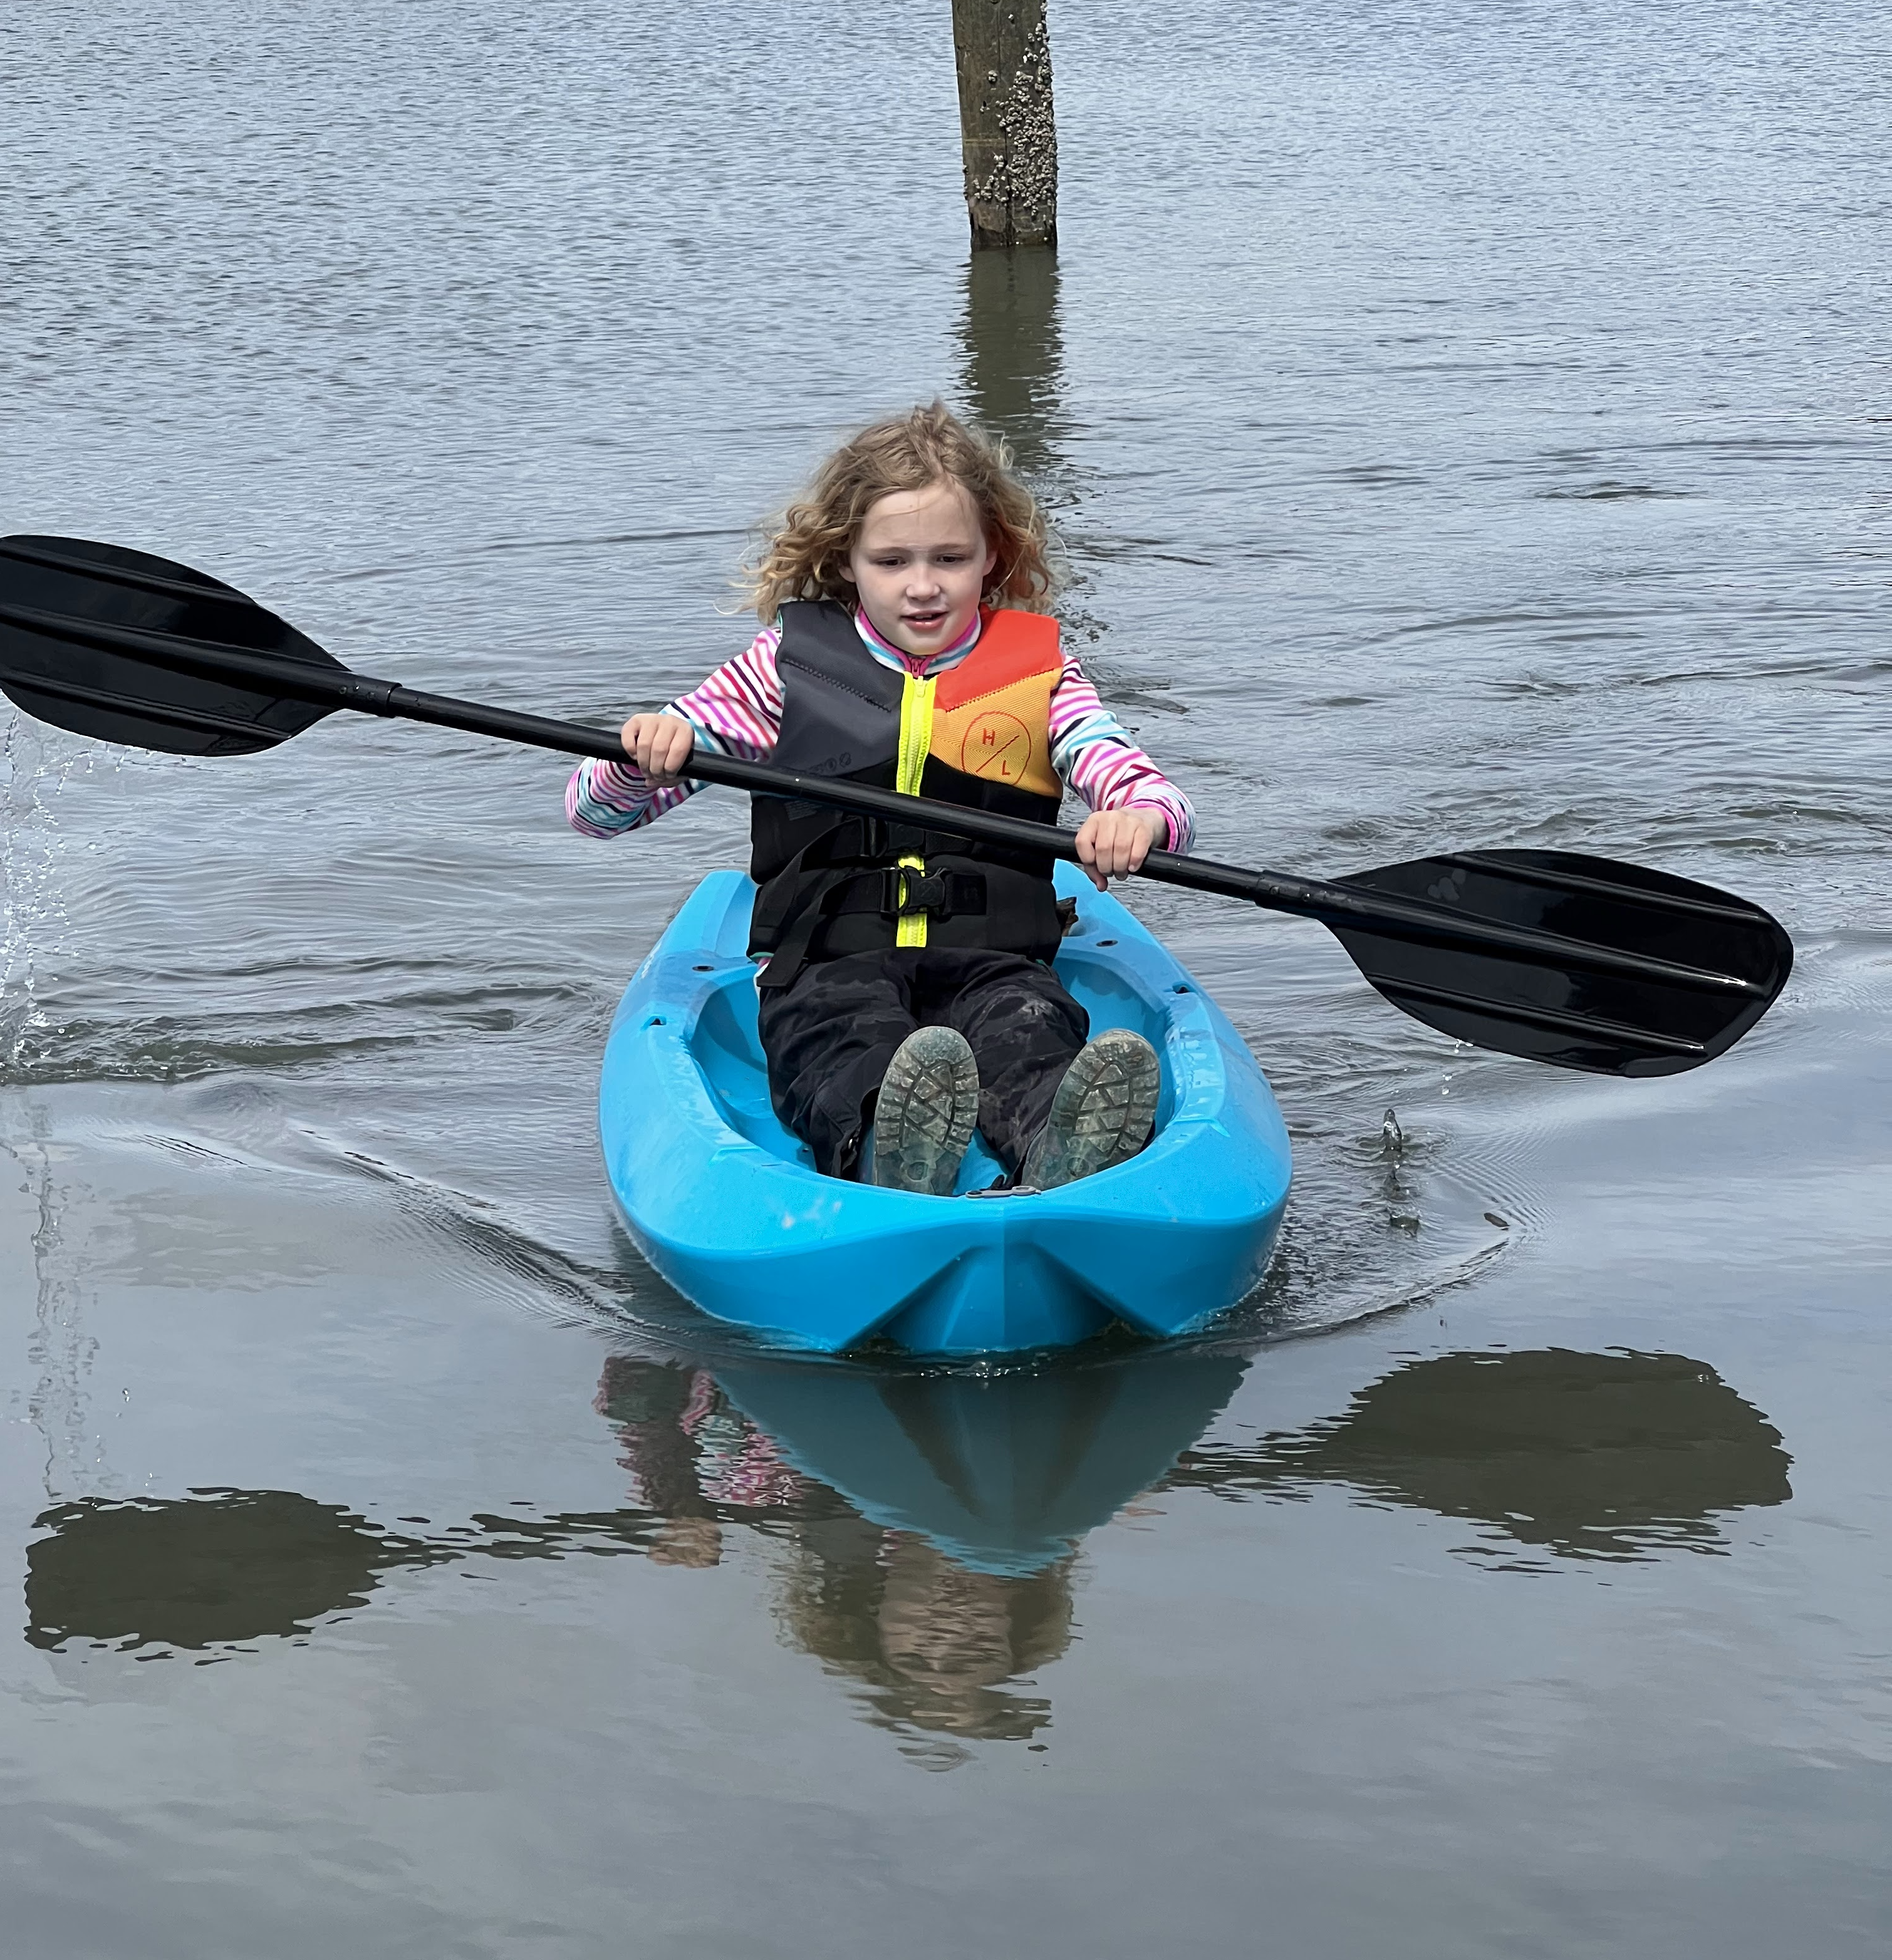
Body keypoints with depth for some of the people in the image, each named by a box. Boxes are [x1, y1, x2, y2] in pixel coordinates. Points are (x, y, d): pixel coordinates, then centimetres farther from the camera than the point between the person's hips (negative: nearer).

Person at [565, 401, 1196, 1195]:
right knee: (855, 1039, -36)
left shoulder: (1035, 671, 12)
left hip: (994, 962, 1)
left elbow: (1163, 802, -1)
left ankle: (1060, 1152, -67)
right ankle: (888, 1150, -70)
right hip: (829, 966, -1)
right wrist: (642, 756, -15)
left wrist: (1138, 819, -28)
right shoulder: (789, 662, 10)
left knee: (1026, 1031, -34)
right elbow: (593, 809, 11)